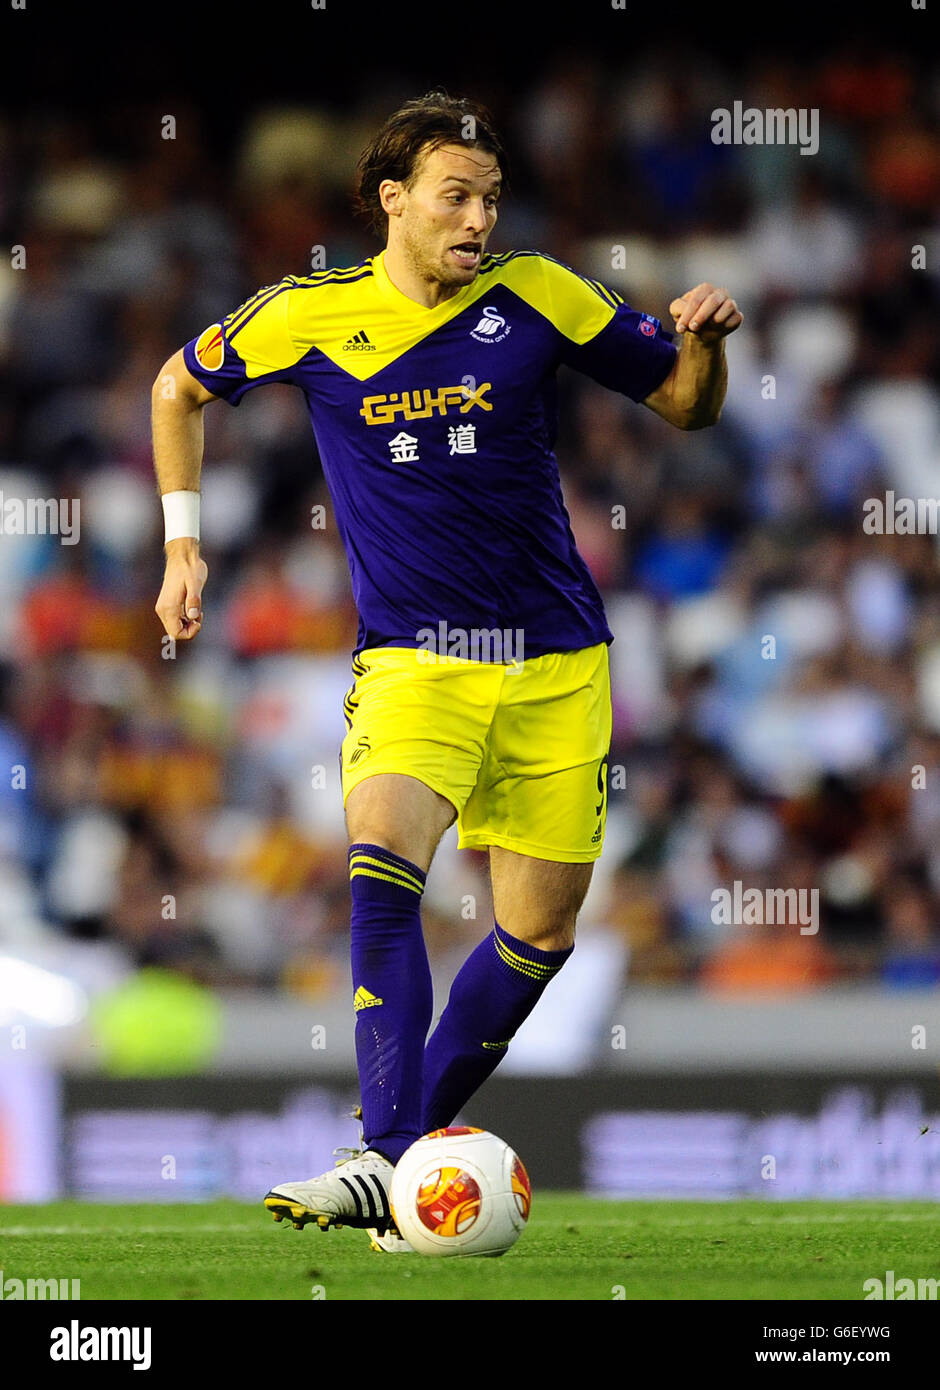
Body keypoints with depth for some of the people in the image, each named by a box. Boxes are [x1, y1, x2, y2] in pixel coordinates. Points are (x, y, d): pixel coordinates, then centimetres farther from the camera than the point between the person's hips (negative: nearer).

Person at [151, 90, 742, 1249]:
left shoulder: (533, 296, -2)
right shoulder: (308, 317, -2)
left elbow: (684, 405, 6)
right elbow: (180, 388, 17)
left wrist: (704, 340, -15)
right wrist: (183, 545, 12)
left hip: (556, 663, 2)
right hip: (412, 662, -2)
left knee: (538, 939, 4)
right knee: (383, 859, -27)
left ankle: (417, 1138, 23)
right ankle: (385, 1163, -32)